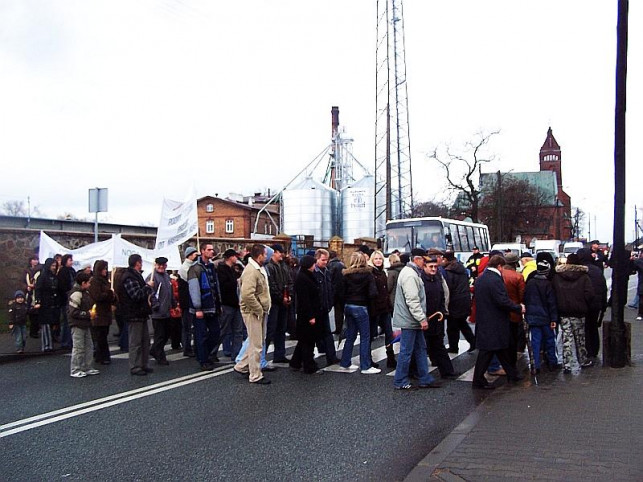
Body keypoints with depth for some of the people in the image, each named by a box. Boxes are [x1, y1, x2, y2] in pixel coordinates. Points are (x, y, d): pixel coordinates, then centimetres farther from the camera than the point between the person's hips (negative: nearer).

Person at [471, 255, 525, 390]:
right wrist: (519, 308, -11)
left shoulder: (480, 278, 10)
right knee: (487, 351, -2)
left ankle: (511, 374, 30)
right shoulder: (495, 280, -20)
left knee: (501, 348, 19)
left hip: (483, 320, 10)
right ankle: (478, 380, 5)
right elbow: (503, 301, -24)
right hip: (494, 322, -10)